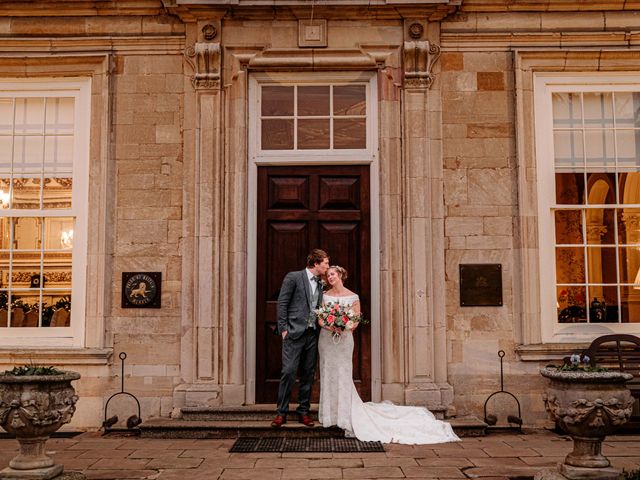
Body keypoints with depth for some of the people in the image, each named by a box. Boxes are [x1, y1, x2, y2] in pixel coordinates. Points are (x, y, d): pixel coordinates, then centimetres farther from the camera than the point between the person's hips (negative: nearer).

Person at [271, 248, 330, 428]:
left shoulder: (320, 284, 15)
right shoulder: (293, 277, -3)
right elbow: (282, 303, -5)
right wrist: (283, 329, -10)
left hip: (312, 334, 6)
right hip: (294, 333, -6)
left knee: (308, 374, 7)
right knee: (288, 372, -8)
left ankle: (303, 412, 16)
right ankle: (282, 413, 1)